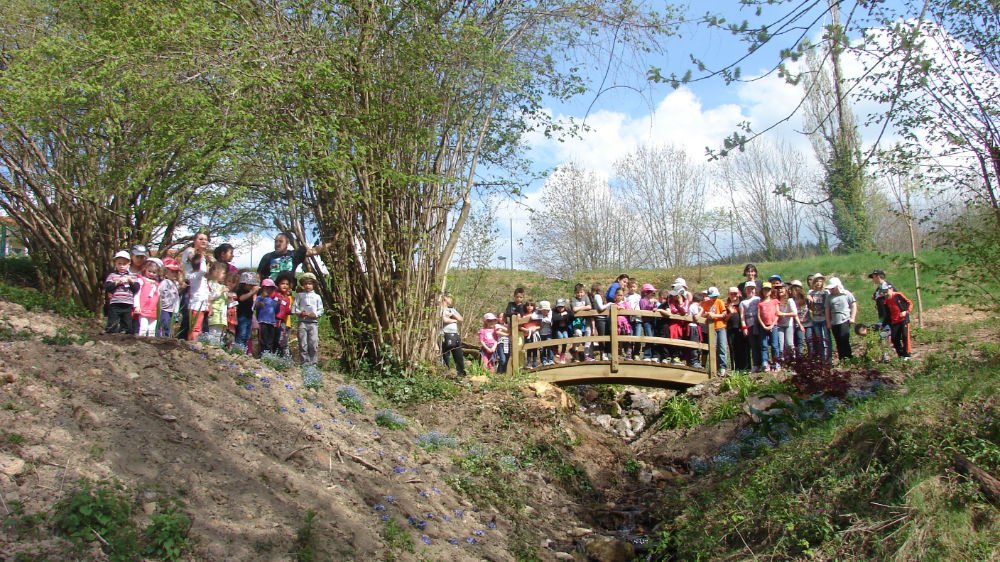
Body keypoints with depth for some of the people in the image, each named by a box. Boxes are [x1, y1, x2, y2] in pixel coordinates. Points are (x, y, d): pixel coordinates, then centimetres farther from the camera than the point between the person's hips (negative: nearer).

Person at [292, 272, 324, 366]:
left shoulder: (317, 296, 11)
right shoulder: (299, 295, 10)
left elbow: (320, 310, 9)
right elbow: (294, 307, 6)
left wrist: (315, 314, -10)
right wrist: (300, 313, -12)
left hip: (313, 322, 0)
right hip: (302, 322, 0)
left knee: (314, 344, -3)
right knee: (303, 344, -1)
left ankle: (313, 362, 4)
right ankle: (304, 362, 5)